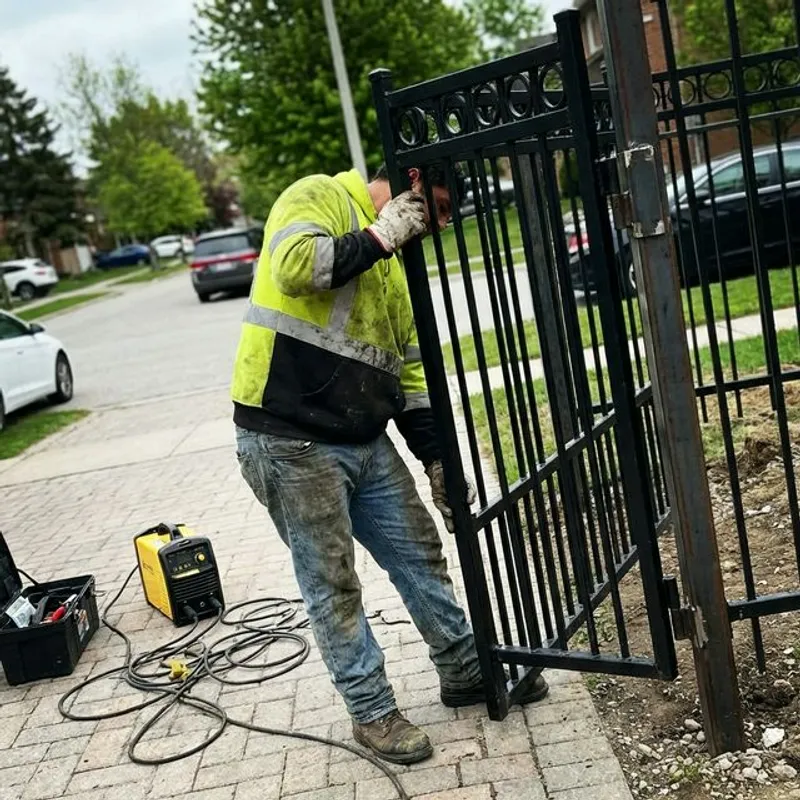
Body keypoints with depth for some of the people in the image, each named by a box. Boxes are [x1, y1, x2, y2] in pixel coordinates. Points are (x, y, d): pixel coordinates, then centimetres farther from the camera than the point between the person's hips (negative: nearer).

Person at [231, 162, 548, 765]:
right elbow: (293, 266, -29)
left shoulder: (393, 262, 18)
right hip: (290, 442, -8)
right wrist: (378, 237, -16)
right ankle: (372, 711, 21)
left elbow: (408, 370, 19)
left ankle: (466, 672, 33)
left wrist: (437, 457, 14)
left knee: (419, 551, 15)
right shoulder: (319, 196, -6)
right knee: (333, 582, 4)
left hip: (366, 442, 8)